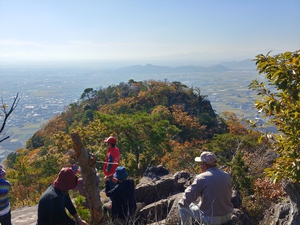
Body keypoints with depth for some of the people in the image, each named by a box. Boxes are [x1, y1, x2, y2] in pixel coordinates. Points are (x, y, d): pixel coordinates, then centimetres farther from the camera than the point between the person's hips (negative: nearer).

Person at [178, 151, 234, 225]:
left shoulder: (201, 178, -19)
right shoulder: (227, 176, -2)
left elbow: (187, 199, -18)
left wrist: (181, 202, 4)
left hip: (210, 219, -6)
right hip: (227, 216, 6)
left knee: (183, 206, 14)